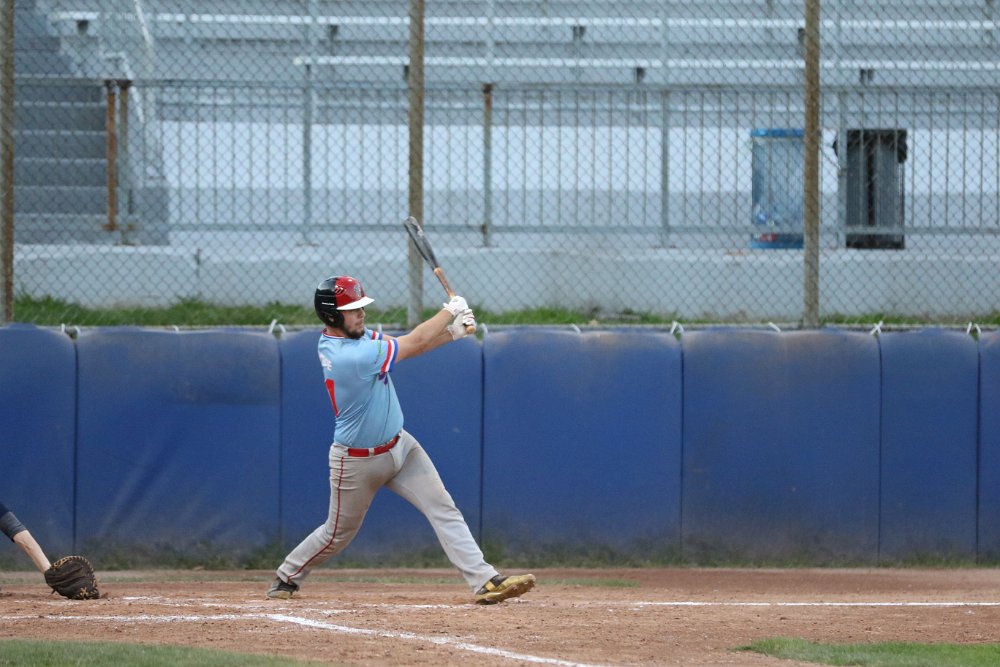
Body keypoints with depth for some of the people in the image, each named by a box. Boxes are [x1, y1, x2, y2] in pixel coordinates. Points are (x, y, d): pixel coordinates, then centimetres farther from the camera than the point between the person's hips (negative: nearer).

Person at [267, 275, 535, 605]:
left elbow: (405, 346, -3)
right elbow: (413, 343, -26)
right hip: (356, 462, -8)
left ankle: (484, 580, -11)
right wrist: (451, 310, -14)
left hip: (399, 446, 8)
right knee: (338, 534, 12)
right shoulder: (349, 357, -32)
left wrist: (452, 332, -19)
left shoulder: (353, 335, -5)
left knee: (443, 509, -5)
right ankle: (287, 576, 36)